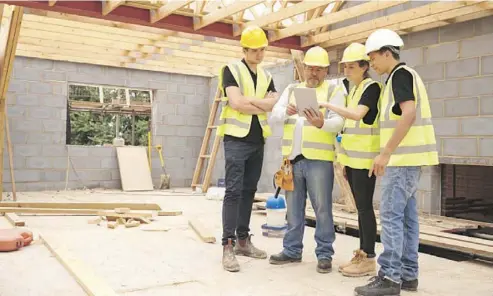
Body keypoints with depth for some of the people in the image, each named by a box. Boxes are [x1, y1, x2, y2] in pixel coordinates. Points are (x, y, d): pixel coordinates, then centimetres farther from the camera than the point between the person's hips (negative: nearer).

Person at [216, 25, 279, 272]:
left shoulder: (267, 76, 15)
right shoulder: (232, 70, -2)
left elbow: (276, 104, 0)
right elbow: (236, 103, -16)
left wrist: (249, 99, -11)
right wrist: (263, 104, -5)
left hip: (257, 141, 6)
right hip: (236, 139, -6)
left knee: (249, 191, 10)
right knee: (233, 191, -10)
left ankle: (243, 240, 18)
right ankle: (228, 246, -7)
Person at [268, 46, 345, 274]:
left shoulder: (334, 90, 4)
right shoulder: (291, 89, 16)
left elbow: (339, 122, -10)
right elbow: (274, 115, 4)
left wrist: (321, 123, -32)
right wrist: (286, 112, -19)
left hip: (319, 159, -4)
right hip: (292, 157, 4)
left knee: (322, 208, -1)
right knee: (293, 207, 11)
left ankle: (325, 254, 10)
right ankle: (292, 250, 21)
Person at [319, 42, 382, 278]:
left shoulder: (372, 87, -9)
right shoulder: (352, 89, 18)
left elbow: (358, 115, -25)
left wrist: (327, 105, -25)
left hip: (365, 157, -9)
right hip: (352, 157, 9)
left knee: (365, 206, -6)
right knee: (360, 206, 11)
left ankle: (369, 259, 1)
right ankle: (362, 254, 18)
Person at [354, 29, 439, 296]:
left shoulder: (400, 74, -9)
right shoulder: (404, 76, 21)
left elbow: (409, 114, -22)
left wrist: (386, 152, -23)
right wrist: (389, 153, 21)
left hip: (403, 157, -10)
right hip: (407, 157, 10)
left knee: (390, 215, -9)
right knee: (406, 216, 10)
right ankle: (408, 274, 16)